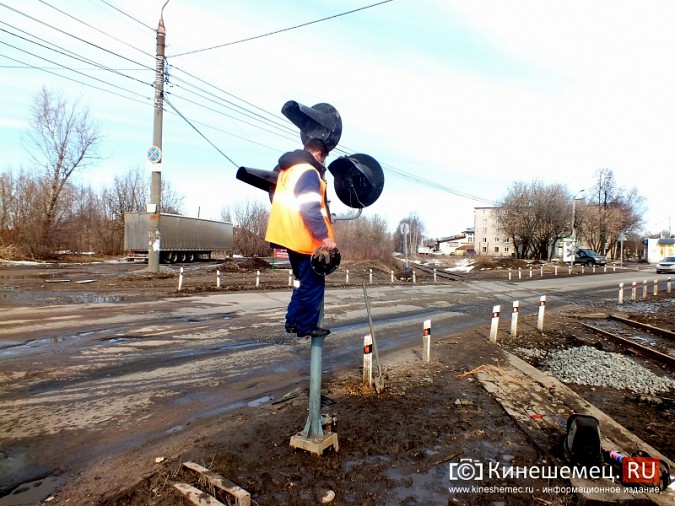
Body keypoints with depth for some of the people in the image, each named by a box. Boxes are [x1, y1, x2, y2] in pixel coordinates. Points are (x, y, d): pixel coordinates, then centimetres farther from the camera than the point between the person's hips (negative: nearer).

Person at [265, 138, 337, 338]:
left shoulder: (287, 170, 16)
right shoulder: (308, 172, -14)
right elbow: (310, 209, -24)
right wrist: (324, 236, -23)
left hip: (291, 237, 10)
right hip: (304, 239, -10)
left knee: (303, 281, 20)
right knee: (313, 283, 1)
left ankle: (293, 321, 23)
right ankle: (307, 325, 8)